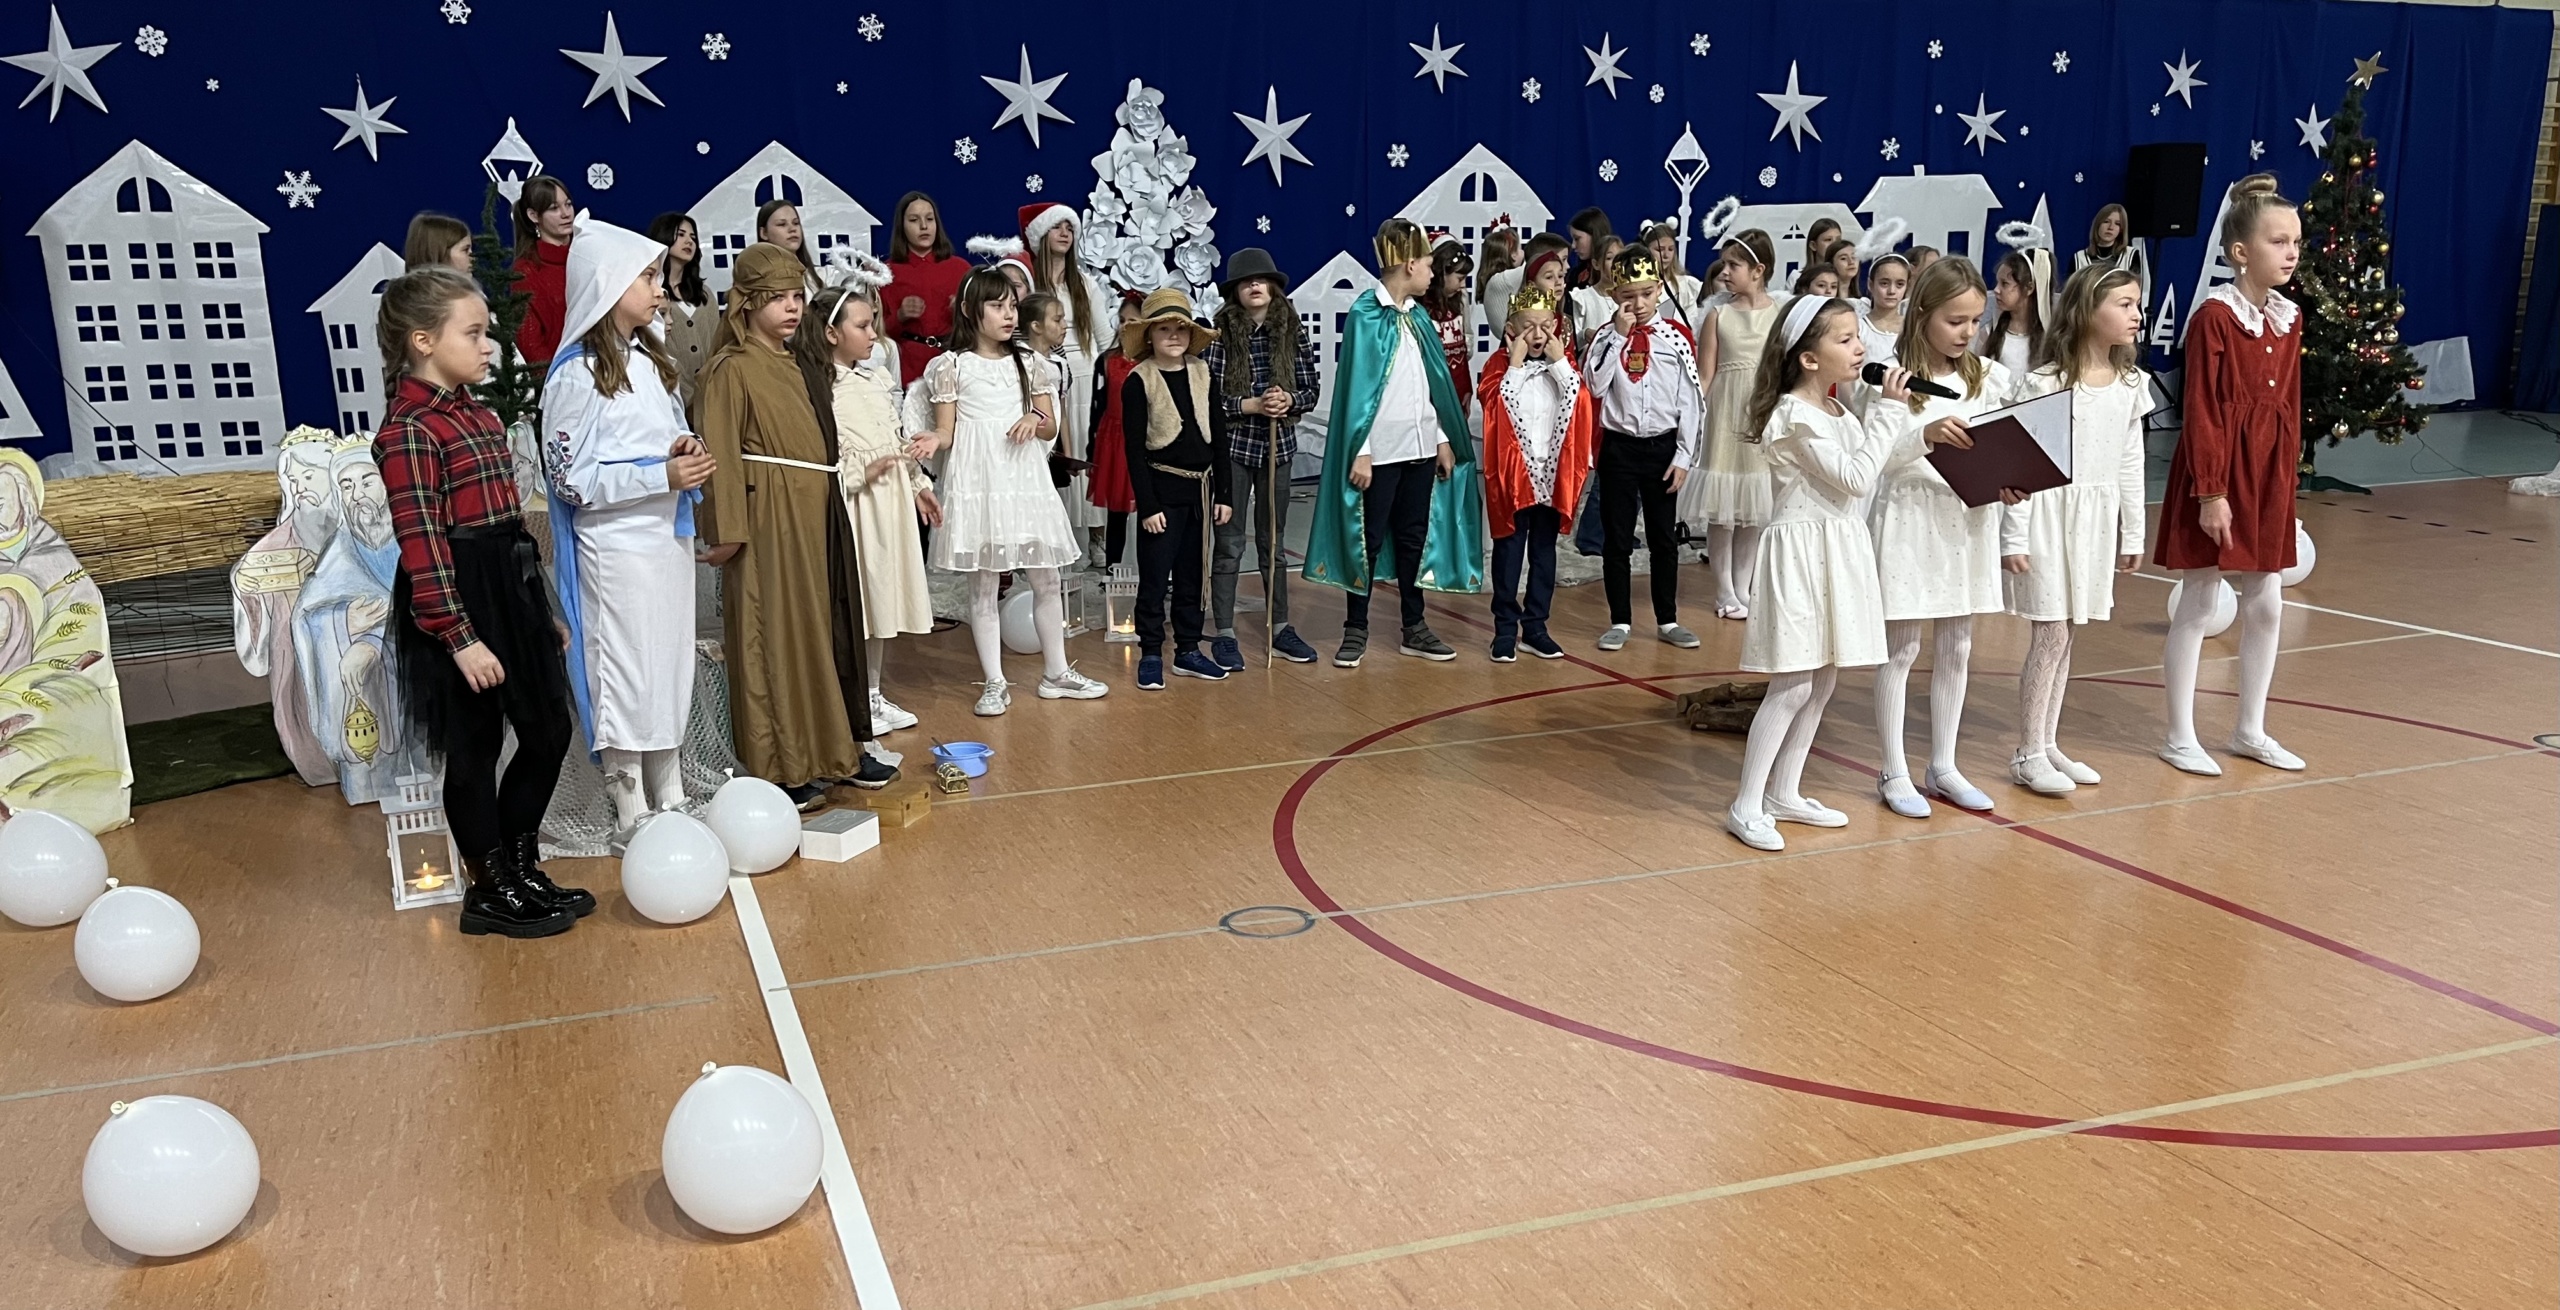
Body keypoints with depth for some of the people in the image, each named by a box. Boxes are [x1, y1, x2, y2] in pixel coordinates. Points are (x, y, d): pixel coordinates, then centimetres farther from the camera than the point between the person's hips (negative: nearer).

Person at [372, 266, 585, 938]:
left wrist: (539, 604, 18)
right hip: (456, 599, -9)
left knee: (549, 731, 13)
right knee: (475, 747, 4)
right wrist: (459, 636, -22)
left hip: (512, 587, 9)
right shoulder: (409, 429, -15)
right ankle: (489, 894, 18)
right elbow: (420, 543, -19)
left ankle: (522, 869, 29)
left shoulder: (477, 413, 12)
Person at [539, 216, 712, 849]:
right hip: (617, 545, -8)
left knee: (673, 666, 14)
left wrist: (686, 447, -2)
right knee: (627, 676, 1)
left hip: (668, 534, 8)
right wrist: (661, 475, -24)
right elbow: (570, 478, -17)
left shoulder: (648, 358, 9)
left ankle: (671, 801, 26)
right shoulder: (576, 375, -14)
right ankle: (631, 816, 13)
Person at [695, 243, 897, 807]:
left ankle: (835, 750, 22)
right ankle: (781, 767, 6)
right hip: (768, 521, -8)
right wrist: (728, 530, -20)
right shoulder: (732, 369, -8)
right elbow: (721, 456, -15)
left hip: (815, 518, 8)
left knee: (826, 631, 12)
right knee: (775, 639, -2)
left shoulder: (793, 368, 16)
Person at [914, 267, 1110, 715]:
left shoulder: (1027, 364, 10)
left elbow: (1051, 428, 12)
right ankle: (994, 683, 9)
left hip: (1026, 480, 4)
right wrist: (933, 441, -24)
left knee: (1046, 578, 8)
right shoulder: (952, 367, -1)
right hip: (979, 484, -4)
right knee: (983, 585, 1)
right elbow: (946, 431, -2)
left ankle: (1056, 673, 21)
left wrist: (1035, 420, -10)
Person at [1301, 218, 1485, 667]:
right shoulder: (1365, 314, -8)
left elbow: (1433, 383, 15)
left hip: (1420, 446, 6)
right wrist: (1360, 452, -15)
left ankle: (1414, 629, 19)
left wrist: (1444, 439, 12)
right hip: (1381, 449, -6)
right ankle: (1356, 630, 12)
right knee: (1369, 539, 1)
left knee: (1415, 537, 11)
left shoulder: (1417, 315, 11)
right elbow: (1357, 386, -11)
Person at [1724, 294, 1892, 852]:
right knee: (1793, 686, -9)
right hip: (1802, 550, -9)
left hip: (1837, 550, 9)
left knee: (1822, 681, 12)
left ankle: (1784, 792, 22)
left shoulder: (1837, 412, 13)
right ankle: (1746, 806, -3)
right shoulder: (1795, 416, -16)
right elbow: (1855, 478, -19)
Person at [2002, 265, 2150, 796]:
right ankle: (2028, 755, 7)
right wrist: (2014, 537, -14)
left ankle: (2048, 745, 22)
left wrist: (2132, 533, 13)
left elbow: (2130, 463, 11)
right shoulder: (2043, 384, -13)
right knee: (2050, 635, -3)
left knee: (2063, 635, 12)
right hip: (2048, 515, -6)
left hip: (2097, 519, 6)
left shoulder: (2130, 384, 6)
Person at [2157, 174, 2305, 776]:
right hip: (2218, 471, -7)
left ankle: (2251, 730, 25)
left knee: (2266, 604, 12)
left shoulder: (2289, 318, 9)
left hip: (2269, 475, 7)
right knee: (2197, 606, 1)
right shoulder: (2213, 316, -12)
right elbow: (2201, 414, -14)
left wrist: (2287, 483, 11)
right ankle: (2180, 738, 11)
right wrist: (2211, 493, -17)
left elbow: (2289, 406, 13)